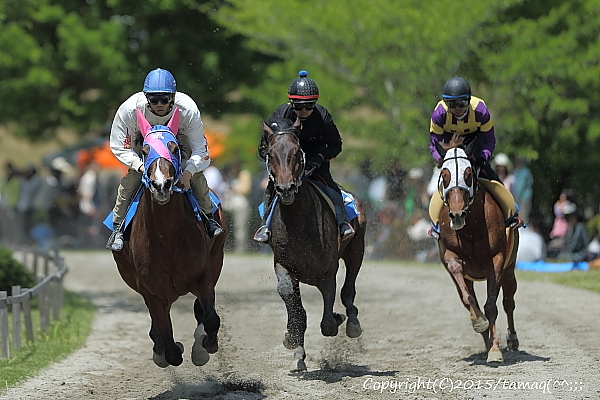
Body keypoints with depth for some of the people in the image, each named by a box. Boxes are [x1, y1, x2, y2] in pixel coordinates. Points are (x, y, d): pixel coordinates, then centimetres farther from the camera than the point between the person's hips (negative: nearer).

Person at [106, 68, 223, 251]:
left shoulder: (188, 109, -37)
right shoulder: (130, 109, -37)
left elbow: (200, 149, -27)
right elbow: (120, 148, -25)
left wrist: (188, 172, -45)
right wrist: (143, 167, -40)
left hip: (177, 134, 0)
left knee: (196, 174, -18)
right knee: (132, 176, -20)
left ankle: (208, 217, 5)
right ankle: (118, 226, -4)